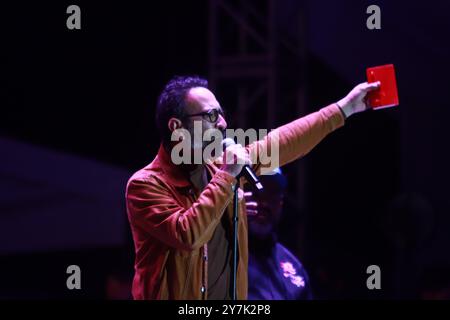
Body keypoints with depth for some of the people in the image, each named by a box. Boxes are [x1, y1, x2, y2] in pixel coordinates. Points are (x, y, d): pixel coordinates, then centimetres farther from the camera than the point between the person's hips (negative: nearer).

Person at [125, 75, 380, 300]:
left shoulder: (219, 165, 6)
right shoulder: (146, 184, -13)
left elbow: (282, 143, 15)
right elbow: (187, 236, -28)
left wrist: (345, 108, 18)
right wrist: (226, 177, -21)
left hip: (229, 294, 7)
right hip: (175, 296, -6)